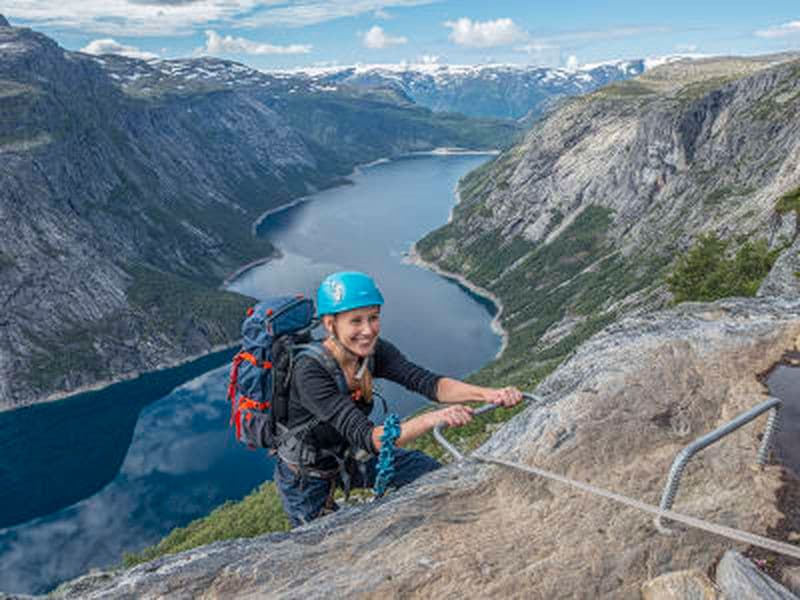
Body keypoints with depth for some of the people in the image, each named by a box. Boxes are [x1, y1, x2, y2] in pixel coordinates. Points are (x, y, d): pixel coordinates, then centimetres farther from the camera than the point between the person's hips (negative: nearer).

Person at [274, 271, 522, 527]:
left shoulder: (374, 351, -17)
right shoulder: (310, 371, -36)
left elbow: (426, 381, -28)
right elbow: (367, 437, -44)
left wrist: (488, 393, -44)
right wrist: (432, 419, -59)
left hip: (349, 457, 5)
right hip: (306, 477, -5)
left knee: (434, 473, -1)